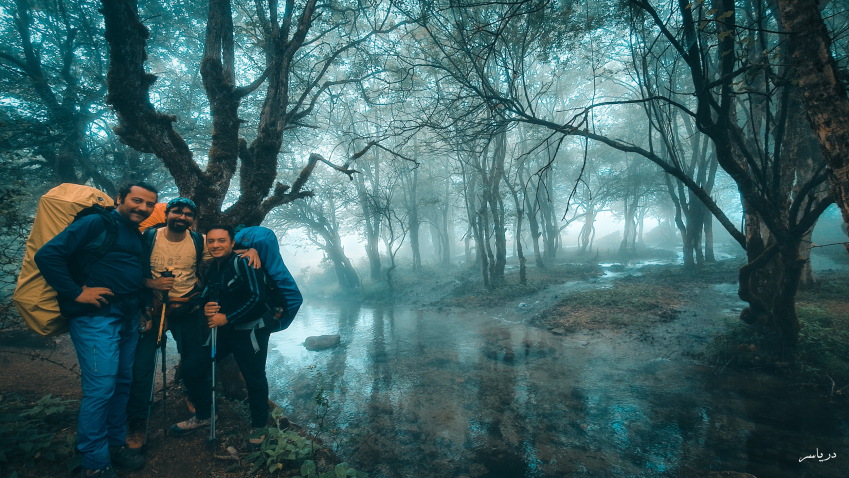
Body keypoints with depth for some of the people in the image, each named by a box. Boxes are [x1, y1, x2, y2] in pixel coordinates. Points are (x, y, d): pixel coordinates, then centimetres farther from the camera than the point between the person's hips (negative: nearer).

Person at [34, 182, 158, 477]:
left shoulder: (139, 237, 16)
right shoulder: (96, 223, -8)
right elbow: (47, 255, -14)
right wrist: (76, 293, -16)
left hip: (129, 318, 8)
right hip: (96, 317, -8)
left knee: (122, 383, 14)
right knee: (101, 388, -7)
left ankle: (115, 444, 28)